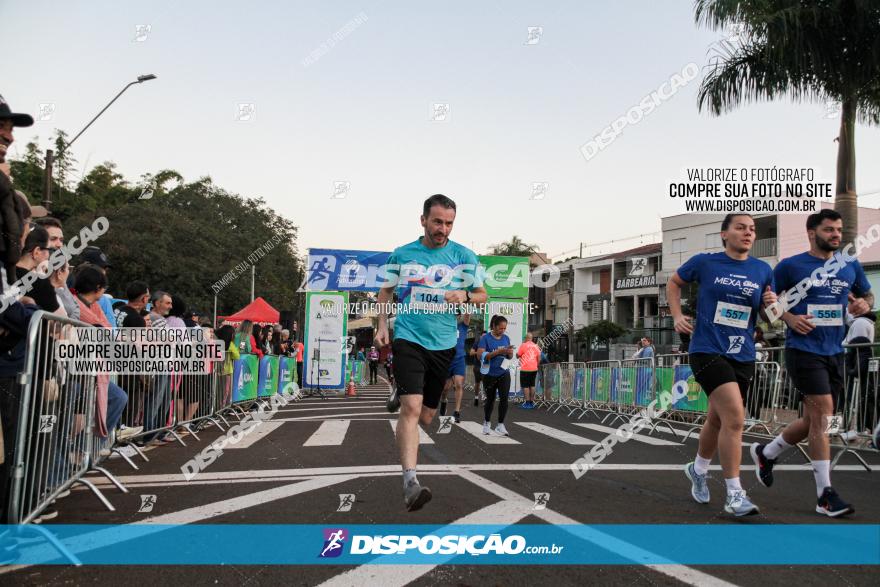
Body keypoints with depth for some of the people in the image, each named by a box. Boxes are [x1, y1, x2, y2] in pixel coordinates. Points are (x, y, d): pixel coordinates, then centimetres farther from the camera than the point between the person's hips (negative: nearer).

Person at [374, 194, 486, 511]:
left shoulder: (464, 256, 2)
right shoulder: (401, 254, 3)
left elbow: (482, 295, 9)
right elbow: (386, 292, 15)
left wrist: (465, 296, -13)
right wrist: (382, 325, 3)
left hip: (444, 344, 3)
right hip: (408, 339, -2)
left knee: (426, 416, 13)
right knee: (412, 408, -21)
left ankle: (401, 393, 48)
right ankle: (410, 481, -19)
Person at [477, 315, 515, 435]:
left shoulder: (506, 338, 4)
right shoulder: (486, 338, -10)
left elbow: (509, 357, 13)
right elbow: (480, 355, -19)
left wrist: (510, 352, -12)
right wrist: (499, 351, -25)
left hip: (503, 373, 3)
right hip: (490, 374, -3)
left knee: (504, 398, -10)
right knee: (490, 399, 11)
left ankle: (500, 425, 0)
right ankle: (487, 422, 33)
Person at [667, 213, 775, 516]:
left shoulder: (763, 271, 7)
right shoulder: (704, 262, -2)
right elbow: (674, 282, 14)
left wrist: (771, 305, -8)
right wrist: (677, 315, 3)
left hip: (743, 356, 5)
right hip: (708, 351, -5)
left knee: (718, 419, 16)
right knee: (735, 417, -18)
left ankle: (698, 469, 43)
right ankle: (734, 494, -9)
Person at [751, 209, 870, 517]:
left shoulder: (851, 266, 11)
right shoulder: (791, 266, -3)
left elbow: (865, 295, 24)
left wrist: (862, 305, 1)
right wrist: (788, 318, -13)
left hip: (835, 353, 6)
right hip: (804, 350, -6)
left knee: (815, 419, 11)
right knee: (823, 412, -12)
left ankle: (765, 453, 34)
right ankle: (825, 494, -4)